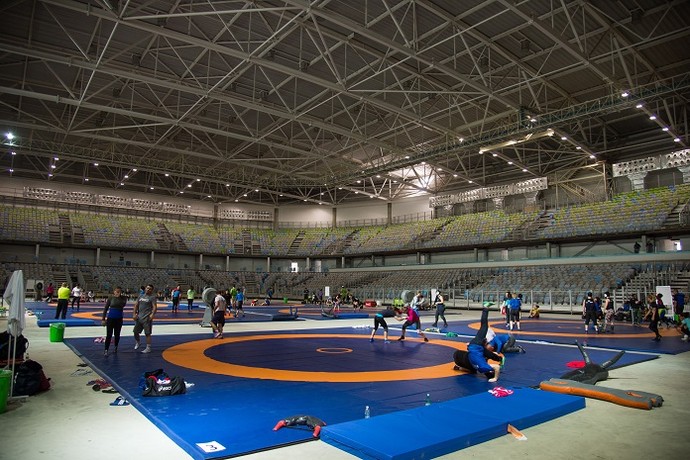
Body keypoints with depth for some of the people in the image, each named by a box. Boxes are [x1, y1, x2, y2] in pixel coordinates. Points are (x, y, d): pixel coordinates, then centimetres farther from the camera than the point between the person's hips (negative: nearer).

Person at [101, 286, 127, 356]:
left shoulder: (123, 298, -2)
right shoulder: (111, 298, -5)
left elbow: (123, 304, -20)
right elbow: (106, 308, -1)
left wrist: (119, 297, -20)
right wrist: (103, 319, -3)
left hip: (119, 318, 2)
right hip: (110, 318, -1)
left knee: (117, 334, 11)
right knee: (109, 335, -4)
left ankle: (115, 348, 28)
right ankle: (106, 350, 0)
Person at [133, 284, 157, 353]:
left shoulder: (152, 297, -6)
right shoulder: (141, 296, 13)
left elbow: (155, 307, -15)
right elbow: (136, 305, 16)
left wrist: (152, 314, -29)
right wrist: (134, 314, 6)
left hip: (147, 318, -6)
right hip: (139, 317, 6)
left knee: (147, 333, -2)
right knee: (135, 331, 13)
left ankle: (148, 348, 6)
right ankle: (137, 343, 39)